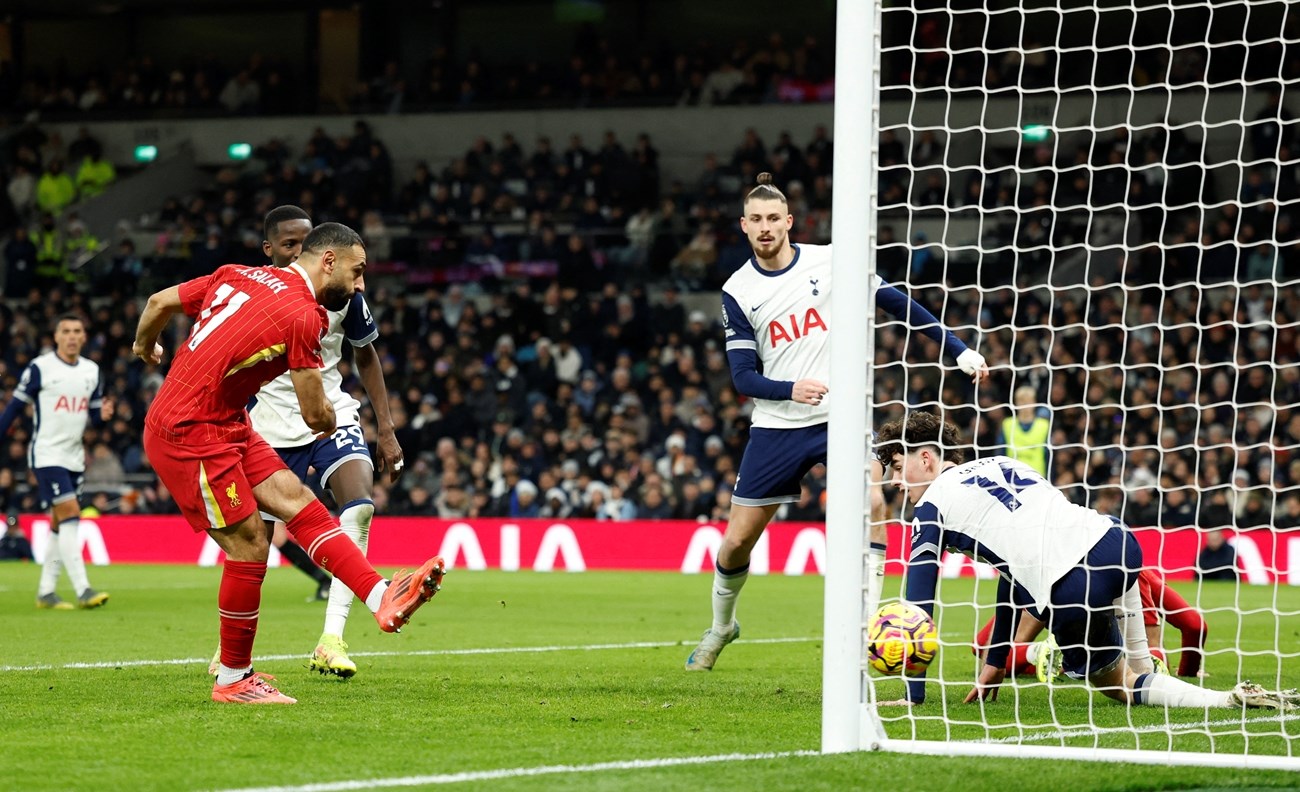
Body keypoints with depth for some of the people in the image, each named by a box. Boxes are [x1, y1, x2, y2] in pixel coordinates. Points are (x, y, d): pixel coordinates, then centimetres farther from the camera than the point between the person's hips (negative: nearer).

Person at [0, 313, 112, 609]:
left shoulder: (91, 371, 9)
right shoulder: (40, 368, -7)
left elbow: (93, 415, 15)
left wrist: (102, 415, -8)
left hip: (75, 457, 6)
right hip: (47, 455, -6)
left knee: (60, 525, 9)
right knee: (70, 515, -17)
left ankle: (45, 591, 17)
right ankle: (83, 591, -21)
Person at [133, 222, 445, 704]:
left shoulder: (238, 276, 7)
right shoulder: (303, 316, -17)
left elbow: (159, 303, 15)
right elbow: (316, 416, -10)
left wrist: (145, 347, 37)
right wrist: (329, 417, 15)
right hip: (191, 434, -10)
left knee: (295, 498, 3)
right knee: (250, 545, -5)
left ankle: (381, 598, -5)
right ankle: (232, 680, 7)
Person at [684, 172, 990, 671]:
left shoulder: (830, 261, -3)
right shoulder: (737, 292, -1)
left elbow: (897, 304, 3)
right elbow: (743, 376, -2)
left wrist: (958, 349, -2)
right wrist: (790, 390, -22)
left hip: (840, 414, -1)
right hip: (777, 425, 1)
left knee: (871, 506, -26)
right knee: (737, 541, 3)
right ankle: (721, 627, 32)